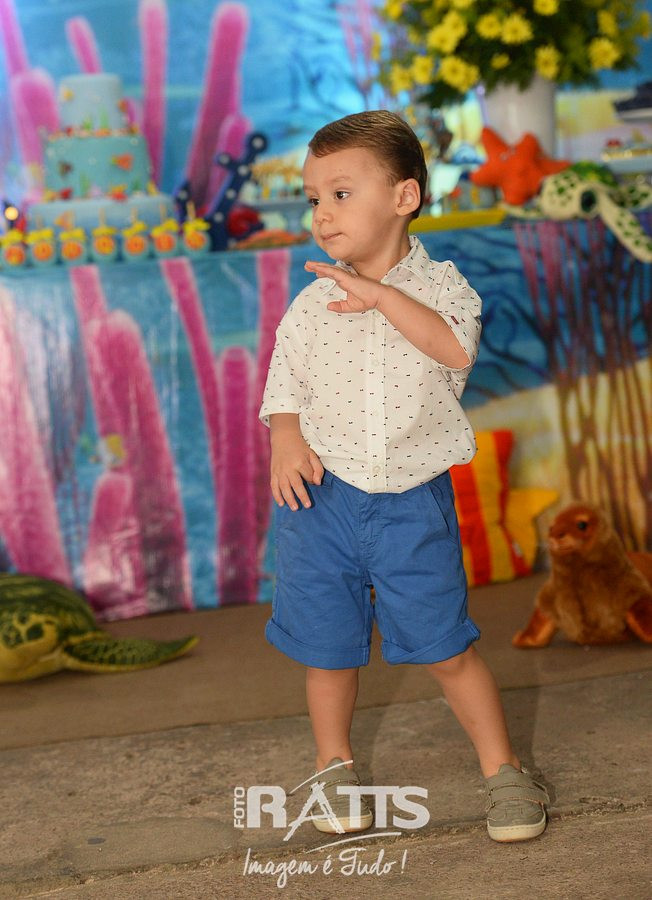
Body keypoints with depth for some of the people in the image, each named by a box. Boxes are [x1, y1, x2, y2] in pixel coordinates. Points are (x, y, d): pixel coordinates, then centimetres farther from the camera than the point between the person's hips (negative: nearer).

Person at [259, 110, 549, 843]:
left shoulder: (438, 286, -3)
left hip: (413, 504, -2)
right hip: (323, 495, 2)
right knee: (328, 649, 12)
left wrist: (383, 295, -25)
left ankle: (502, 767, 20)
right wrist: (286, 440, -14)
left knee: (446, 648, 2)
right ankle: (334, 764, 35)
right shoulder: (312, 306, 1)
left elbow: (458, 347, -22)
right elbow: (284, 389, 6)